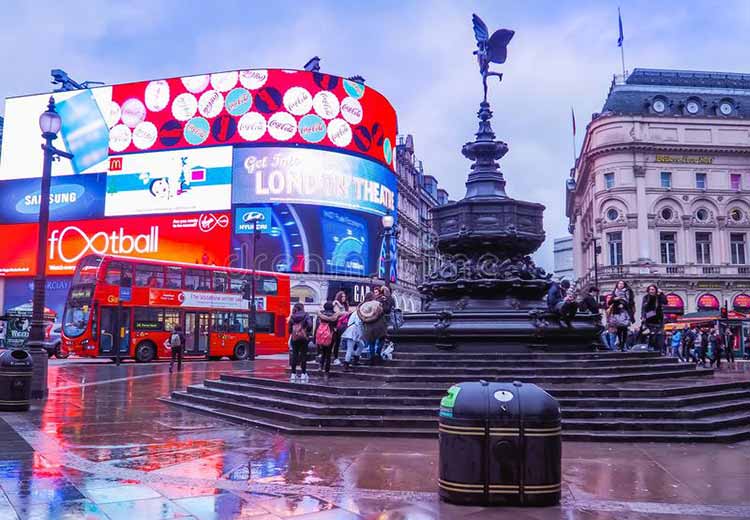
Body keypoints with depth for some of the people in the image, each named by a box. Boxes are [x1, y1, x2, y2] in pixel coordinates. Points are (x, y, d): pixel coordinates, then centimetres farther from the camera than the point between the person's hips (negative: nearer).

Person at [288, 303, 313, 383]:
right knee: (303, 355, 3)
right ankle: (303, 374, 3)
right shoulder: (305, 315, -2)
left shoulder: (292, 317, 5)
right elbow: (310, 325, -13)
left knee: (294, 355, 8)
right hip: (303, 337, -2)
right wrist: (308, 332, 1)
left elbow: (290, 328, 2)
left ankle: (293, 374, 8)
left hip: (294, 338, 2)